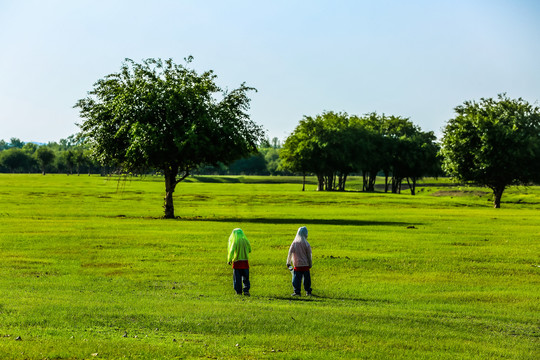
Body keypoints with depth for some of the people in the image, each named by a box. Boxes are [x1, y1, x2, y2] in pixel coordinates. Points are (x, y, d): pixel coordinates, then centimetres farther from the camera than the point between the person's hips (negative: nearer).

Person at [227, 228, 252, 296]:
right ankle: (246, 290, -1)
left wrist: (229, 260, -9)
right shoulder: (246, 241, 2)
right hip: (245, 262, 3)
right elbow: (249, 250, 14)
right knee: (246, 278, 11)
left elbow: (232, 251, -18)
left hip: (237, 262, -3)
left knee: (237, 279, 5)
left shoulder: (235, 242, -8)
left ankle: (239, 292, 5)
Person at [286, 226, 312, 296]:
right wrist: (310, 264, 10)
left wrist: (288, 262, 7)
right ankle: (308, 291, 16)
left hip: (297, 265, 0)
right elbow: (309, 254, -1)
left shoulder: (294, 243, -3)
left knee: (297, 278, 2)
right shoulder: (306, 243, -5)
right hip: (305, 264, 0)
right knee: (306, 278, 11)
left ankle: (297, 291, -2)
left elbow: (290, 253, -2)